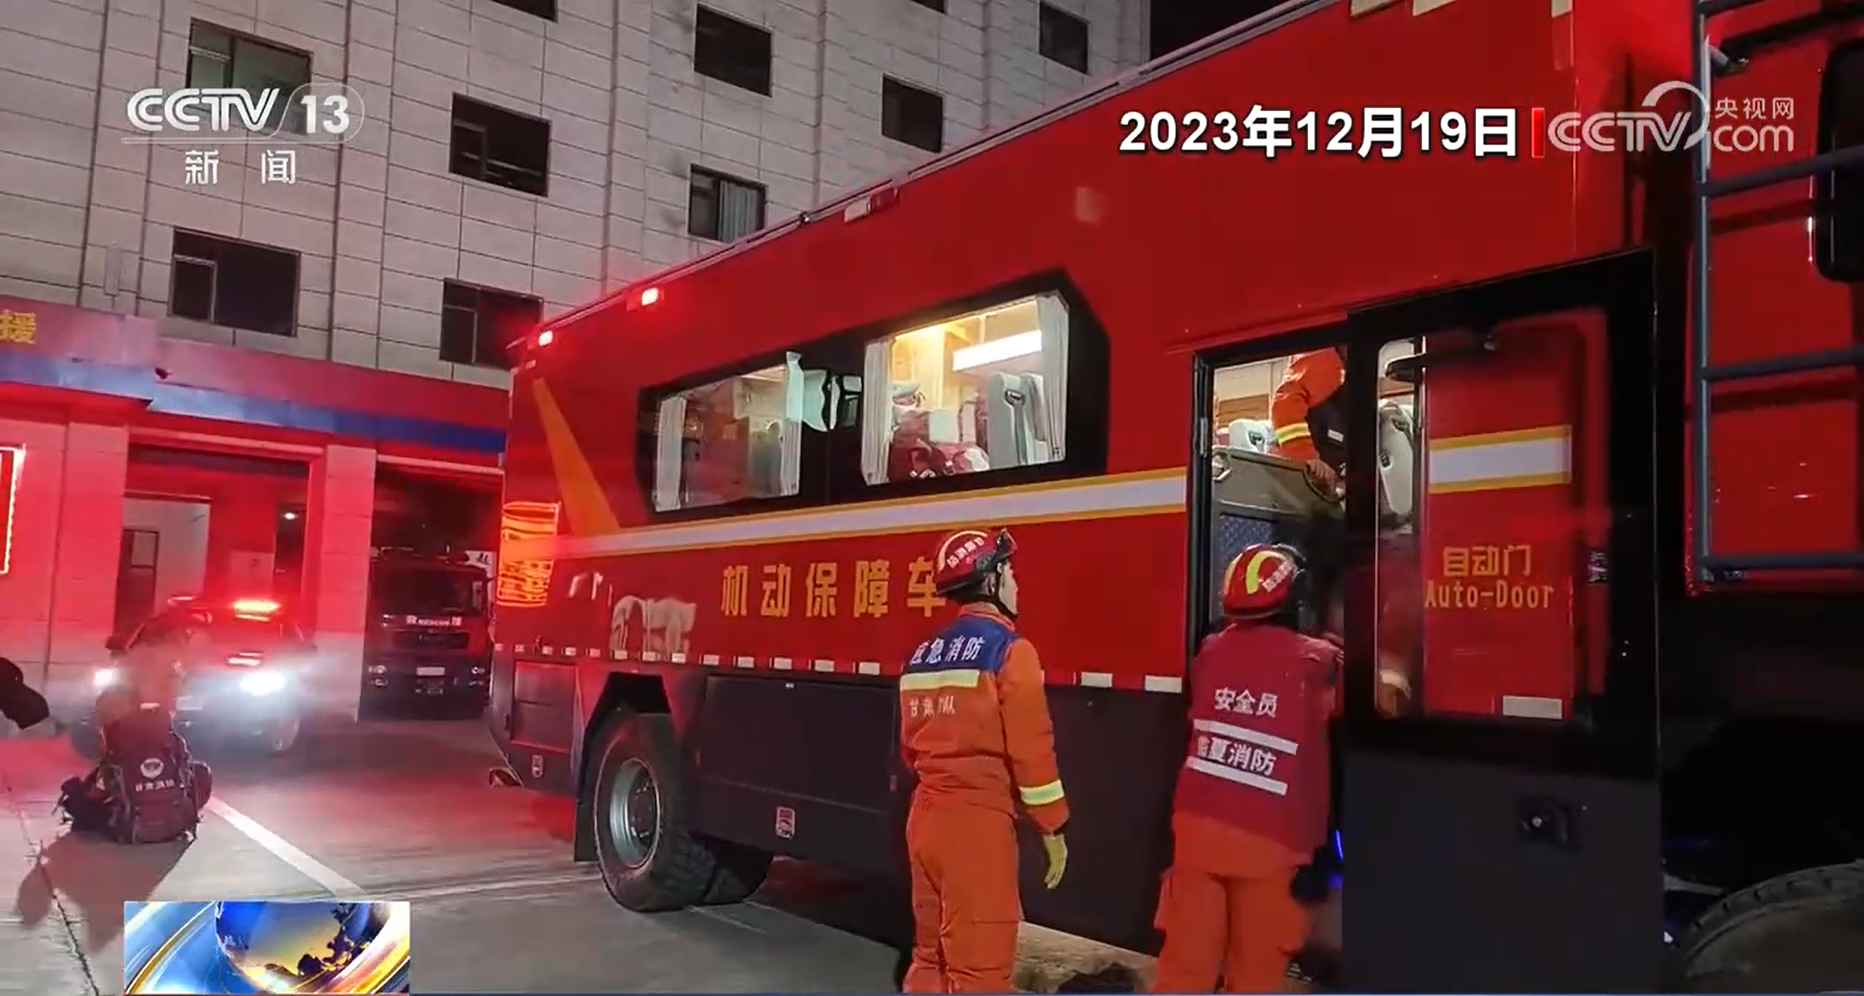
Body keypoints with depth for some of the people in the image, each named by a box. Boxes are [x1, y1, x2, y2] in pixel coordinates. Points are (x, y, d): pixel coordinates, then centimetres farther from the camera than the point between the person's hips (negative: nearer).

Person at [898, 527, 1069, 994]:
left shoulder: (923, 654, 11)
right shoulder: (1008, 650, -12)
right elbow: (1031, 749, -14)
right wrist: (1053, 829, -5)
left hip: (925, 816, 8)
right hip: (978, 821, -8)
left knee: (931, 954, 18)